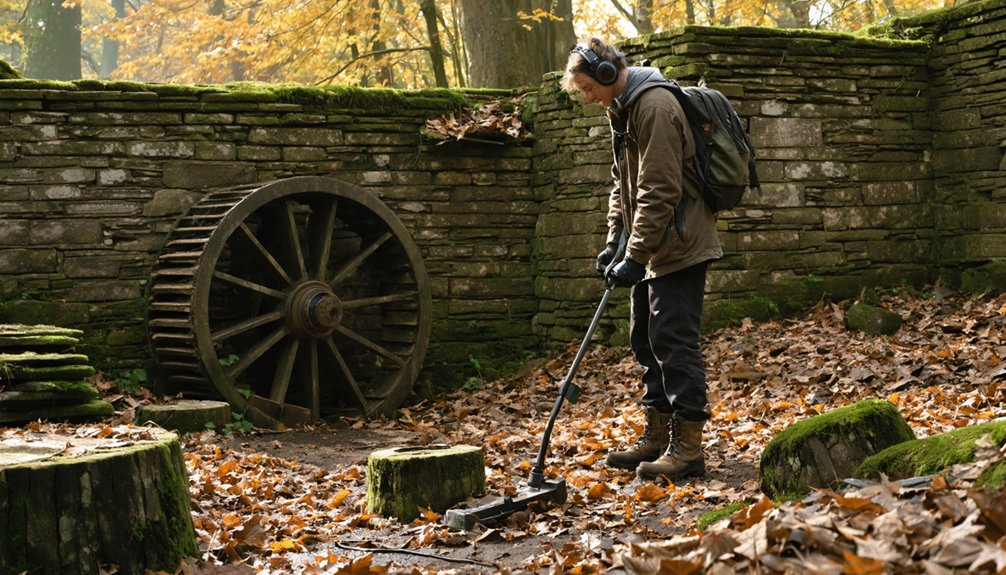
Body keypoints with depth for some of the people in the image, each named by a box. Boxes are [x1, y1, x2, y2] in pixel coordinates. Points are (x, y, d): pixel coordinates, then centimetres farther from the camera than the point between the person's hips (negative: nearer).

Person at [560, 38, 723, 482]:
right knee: (646, 340, 13)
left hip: (678, 247, -10)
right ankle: (657, 436, 22)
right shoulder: (623, 109, 14)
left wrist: (635, 255, -23)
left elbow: (660, 192, -23)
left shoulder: (655, 107, -18)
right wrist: (614, 239, 12)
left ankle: (688, 446, -5)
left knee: (673, 341, -10)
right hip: (651, 248, 10)